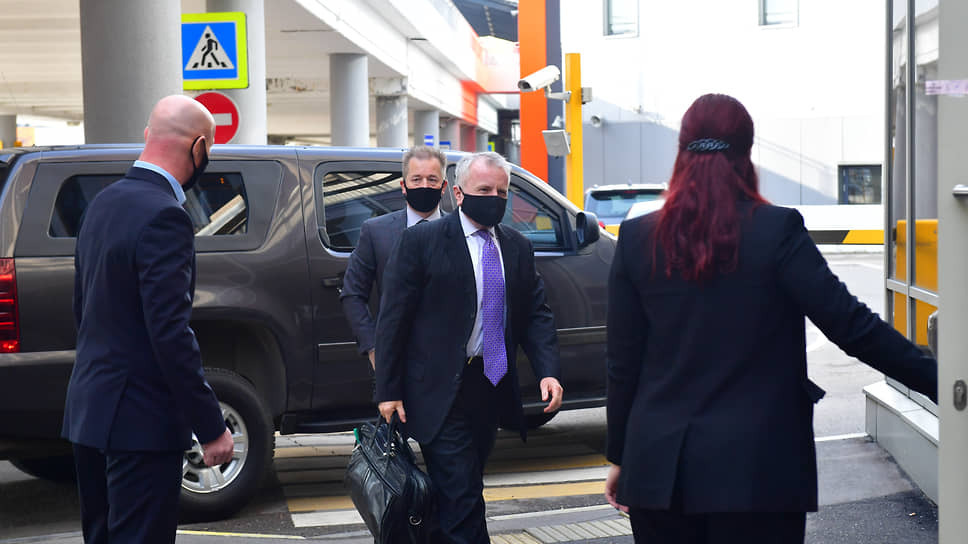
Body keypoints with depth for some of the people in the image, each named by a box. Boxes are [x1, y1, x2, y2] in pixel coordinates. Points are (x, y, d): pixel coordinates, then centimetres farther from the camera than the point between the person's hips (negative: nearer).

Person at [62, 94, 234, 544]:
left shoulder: (103, 202, 9)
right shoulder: (164, 216, -20)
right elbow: (171, 334, -23)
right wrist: (211, 427, -18)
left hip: (89, 410, 9)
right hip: (140, 421, -9)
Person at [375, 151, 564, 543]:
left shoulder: (517, 248, 10)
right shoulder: (421, 241, -7)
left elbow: (537, 315, 9)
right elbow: (393, 318, -7)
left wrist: (548, 371, -8)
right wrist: (388, 391, -10)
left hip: (493, 390, 6)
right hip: (442, 394, -6)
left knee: (462, 495, 16)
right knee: (462, 501, -9)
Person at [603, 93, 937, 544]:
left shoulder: (637, 239, 0)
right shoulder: (777, 230, -8)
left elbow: (623, 362, 4)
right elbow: (850, 325, -10)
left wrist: (619, 455, 13)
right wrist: (937, 379, -1)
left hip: (659, 468, 3)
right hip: (756, 469, -2)